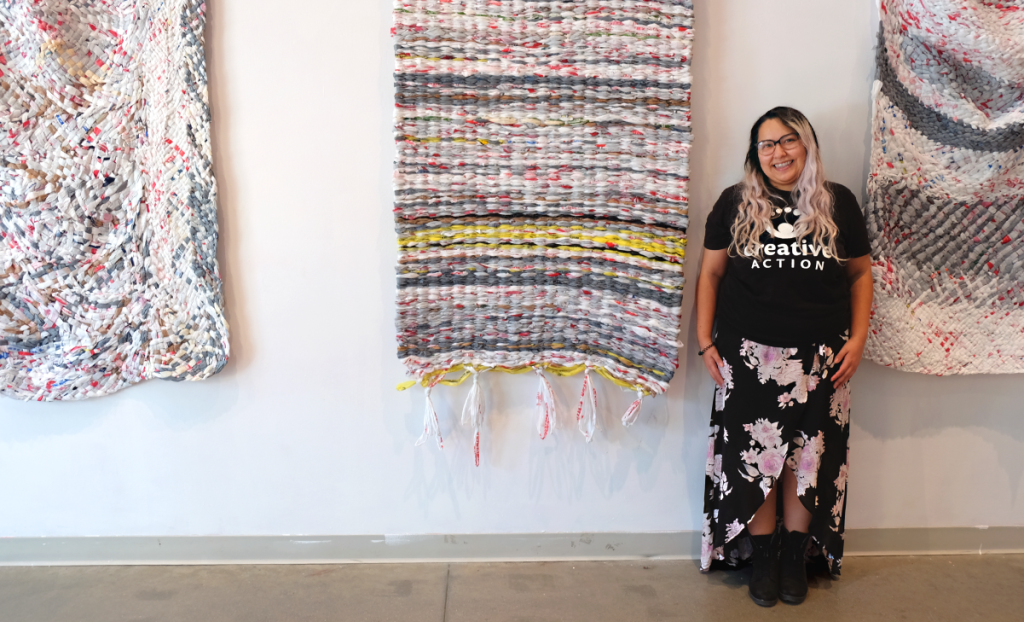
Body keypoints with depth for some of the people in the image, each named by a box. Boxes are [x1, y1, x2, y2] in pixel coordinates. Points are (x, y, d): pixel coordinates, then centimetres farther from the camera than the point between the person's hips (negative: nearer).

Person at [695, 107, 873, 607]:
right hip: (749, 355, 0)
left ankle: (795, 554, 24)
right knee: (753, 456, 3)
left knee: (807, 457, 7)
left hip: (820, 357, 1)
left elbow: (859, 273, 10)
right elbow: (710, 274, 5)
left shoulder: (839, 203, 5)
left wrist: (857, 338, 1)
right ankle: (763, 556, 20)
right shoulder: (734, 204, 2)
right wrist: (705, 342, -1)